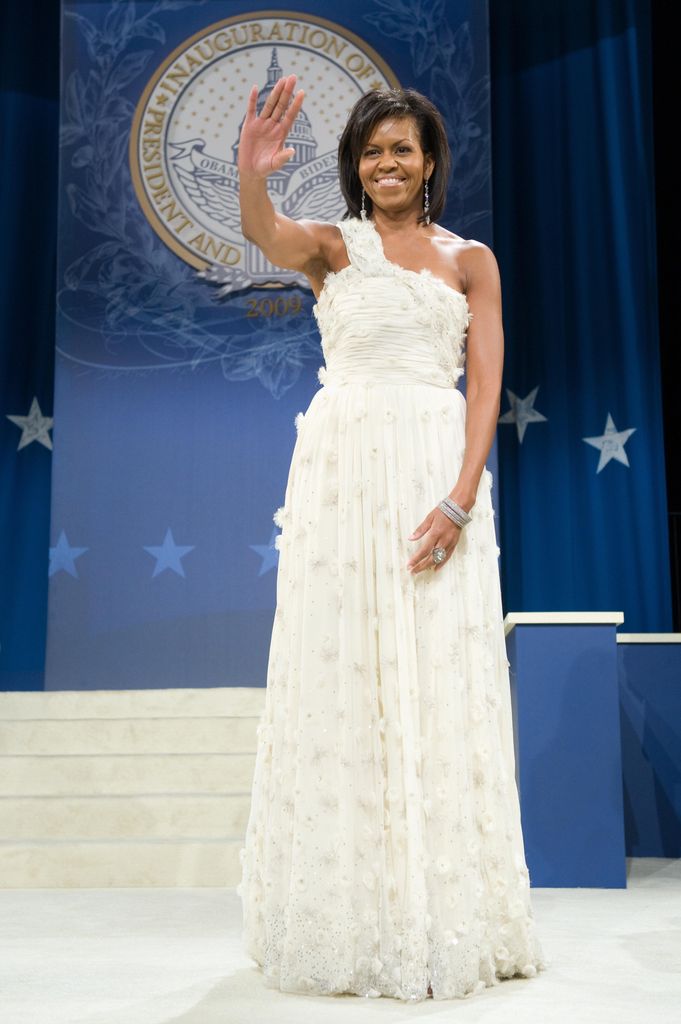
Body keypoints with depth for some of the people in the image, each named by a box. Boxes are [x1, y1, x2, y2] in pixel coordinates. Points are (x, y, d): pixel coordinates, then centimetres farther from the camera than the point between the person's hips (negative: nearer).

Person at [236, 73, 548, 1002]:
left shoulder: (471, 259, 12)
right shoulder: (333, 245, 11)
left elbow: (485, 384, 3)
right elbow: (267, 235, -13)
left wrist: (460, 499, -11)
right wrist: (253, 175, -35)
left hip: (440, 472, 1)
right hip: (342, 467, 0)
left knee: (440, 680, 1)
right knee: (339, 674, 1)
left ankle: (444, 915, 14)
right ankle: (347, 913, 14)